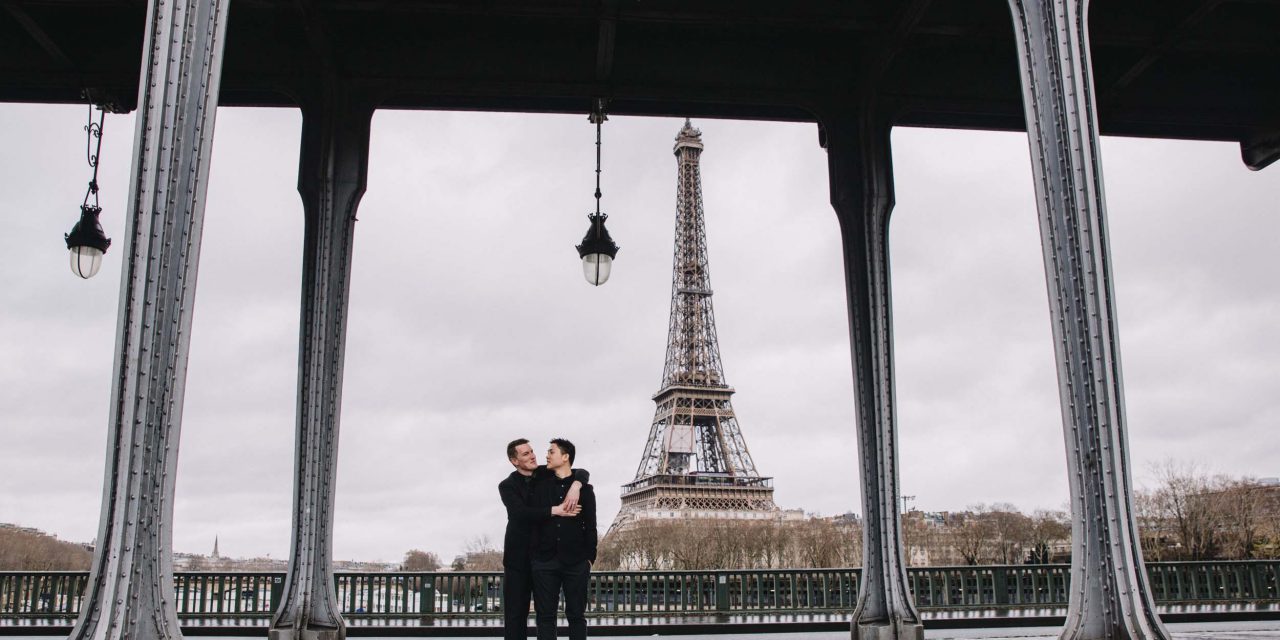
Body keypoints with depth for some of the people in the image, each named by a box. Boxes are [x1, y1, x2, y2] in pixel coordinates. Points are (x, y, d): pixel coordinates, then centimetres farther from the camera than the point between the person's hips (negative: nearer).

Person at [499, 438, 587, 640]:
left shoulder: (546, 474, 4)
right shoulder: (507, 486, -5)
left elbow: (582, 472, 1)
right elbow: (521, 513, -21)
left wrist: (575, 486, -21)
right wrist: (556, 510, -27)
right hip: (519, 555, -3)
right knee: (516, 610, -1)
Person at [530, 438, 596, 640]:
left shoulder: (585, 489, 5)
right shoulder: (541, 487, 9)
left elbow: (590, 526, 4)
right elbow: (533, 520, 4)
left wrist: (590, 557, -1)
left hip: (576, 562, -1)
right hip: (544, 561, 1)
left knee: (576, 614, 3)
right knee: (545, 614, 3)